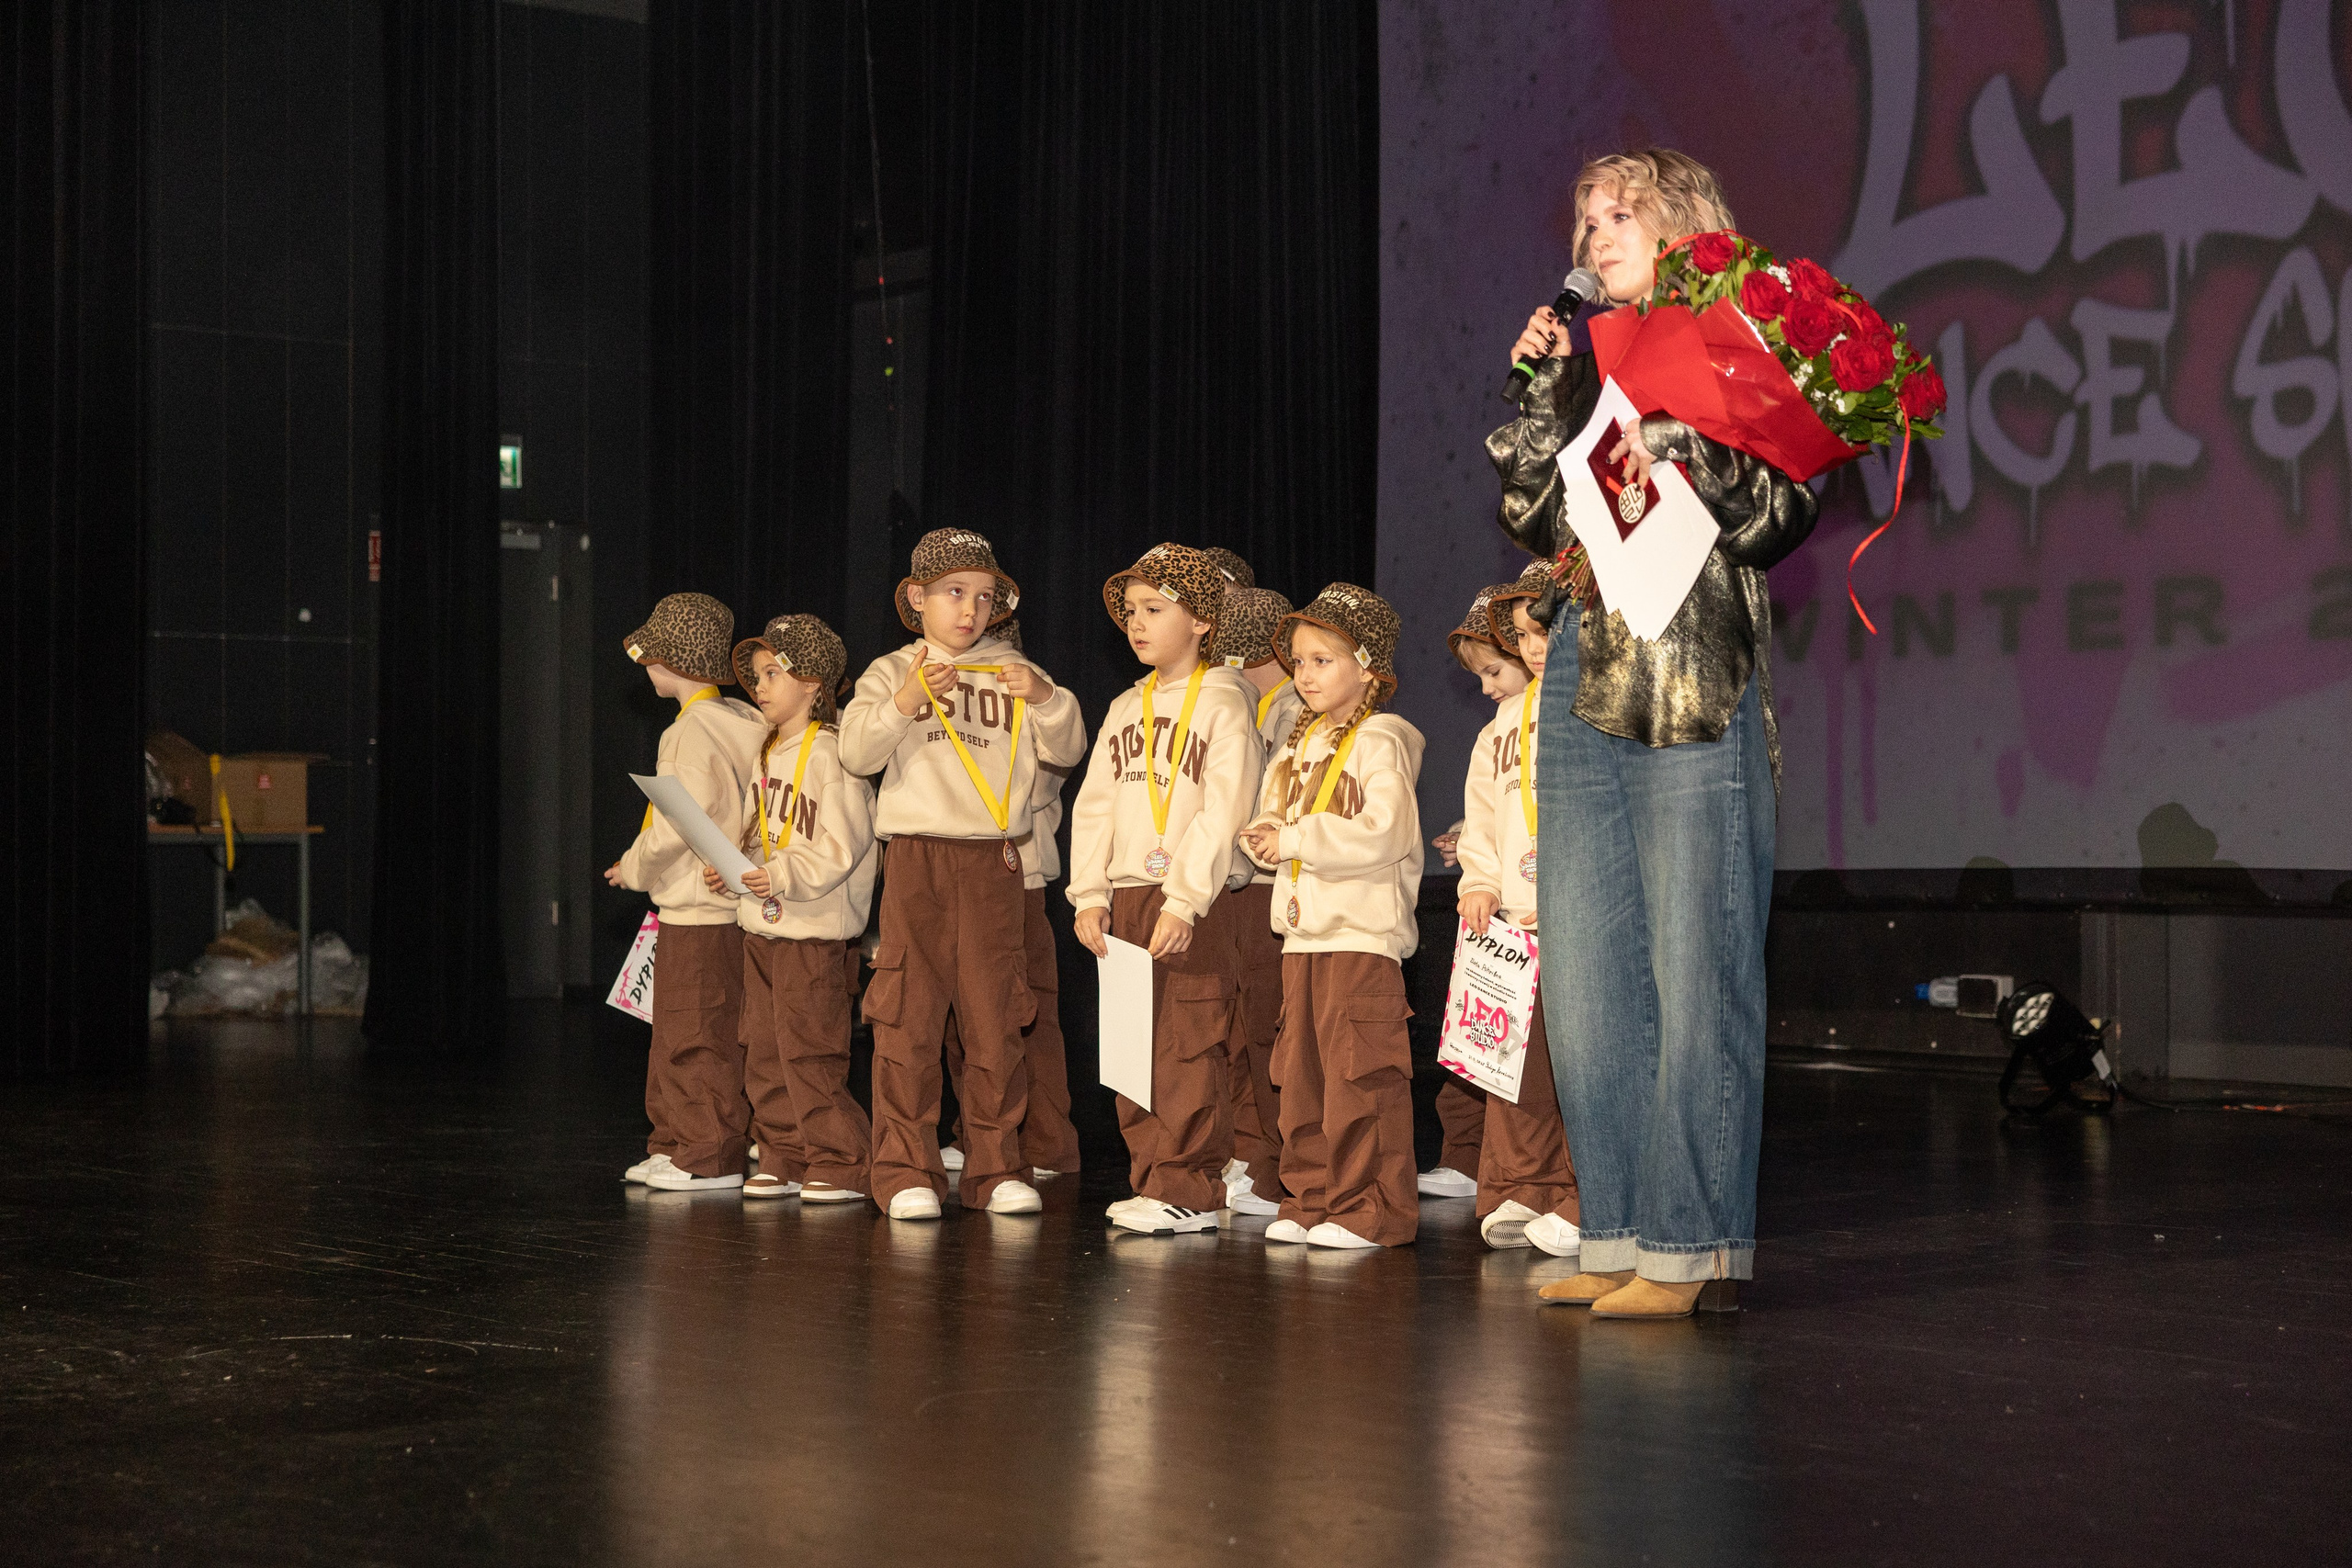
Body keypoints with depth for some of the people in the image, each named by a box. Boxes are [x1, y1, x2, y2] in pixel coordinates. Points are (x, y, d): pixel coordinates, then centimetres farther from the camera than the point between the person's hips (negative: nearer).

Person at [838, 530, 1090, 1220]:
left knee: (995, 1020, 4)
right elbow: (856, 751, -8)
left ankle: (994, 1169, 12)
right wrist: (903, 703, -24)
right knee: (908, 1020, -3)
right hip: (916, 857, -2)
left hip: (993, 860, 2)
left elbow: (1066, 750, 4)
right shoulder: (892, 672, 7)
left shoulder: (1011, 673, 13)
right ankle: (907, 1172, 2)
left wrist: (1047, 699, -14)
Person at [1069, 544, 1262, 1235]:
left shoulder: (1222, 704, -4)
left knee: (1189, 1049, -7)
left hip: (1193, 902, -7)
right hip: (1125, 899, 7)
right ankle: (1151, 1179, 16)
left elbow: (1223, 814, -12)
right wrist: (1090, 895, 4)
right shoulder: (1125, 709, 16)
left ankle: (1189, 1190, -2)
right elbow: (1095, 804, 14)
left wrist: (1184, 902, -18)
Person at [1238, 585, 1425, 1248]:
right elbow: (1277, 816, 24)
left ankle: (1374, 1210, -2)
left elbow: (1384, 833, -20)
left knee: (1360, 1078, -7)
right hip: (1302, 932, 8)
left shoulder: (1380, 742, -8)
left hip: (1363, 934, -8)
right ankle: (1312, 1200, 18)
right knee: (1302, 1075, 10)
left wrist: (1296, 839, -17)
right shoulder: (1301, 744, 17)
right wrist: (1265, 839, 0)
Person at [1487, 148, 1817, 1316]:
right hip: (1584, 691, 7)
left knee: (1696, 978, -6)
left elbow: (1781, 513, -6)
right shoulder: (1587, 354, 19)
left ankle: (1697, 1247, -1)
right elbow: (1526, 511, 11)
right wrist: (1549, 389, 4)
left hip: (1697, 691, -7)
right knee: (1587, 981, 7)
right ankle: (1623, 1239, 15)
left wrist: (1682, 456, -17)